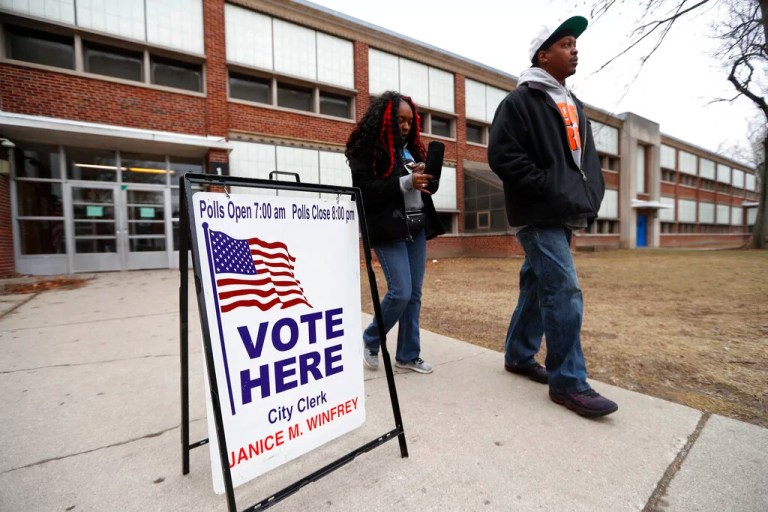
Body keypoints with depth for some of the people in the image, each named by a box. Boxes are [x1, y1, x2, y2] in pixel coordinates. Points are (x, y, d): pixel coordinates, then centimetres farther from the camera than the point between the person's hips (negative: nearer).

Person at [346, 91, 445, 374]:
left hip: (417, 228, 7)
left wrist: (424, 177, 2)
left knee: (414, 295, 6)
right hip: (389, 230, -7)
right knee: (400, 292, -10)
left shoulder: (410, 147, 18)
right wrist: (405, 182, -18)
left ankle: (408, 354, 20)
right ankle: (370, 341, 17)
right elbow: (364, 190, -14)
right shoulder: (366, 149, -3)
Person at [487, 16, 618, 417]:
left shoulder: (574, 105, 23)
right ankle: (568, 382, 0)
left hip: (563, 216, 9)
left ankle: (519, 355, 27)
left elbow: (586, 156, 26)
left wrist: (591, 197, 10)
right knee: (564, 292, -12)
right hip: (539, 216, -9)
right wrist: (551, 192, -17)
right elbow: (503, 156, -15)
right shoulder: (520, 101, -4)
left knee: (537, 287, 13)